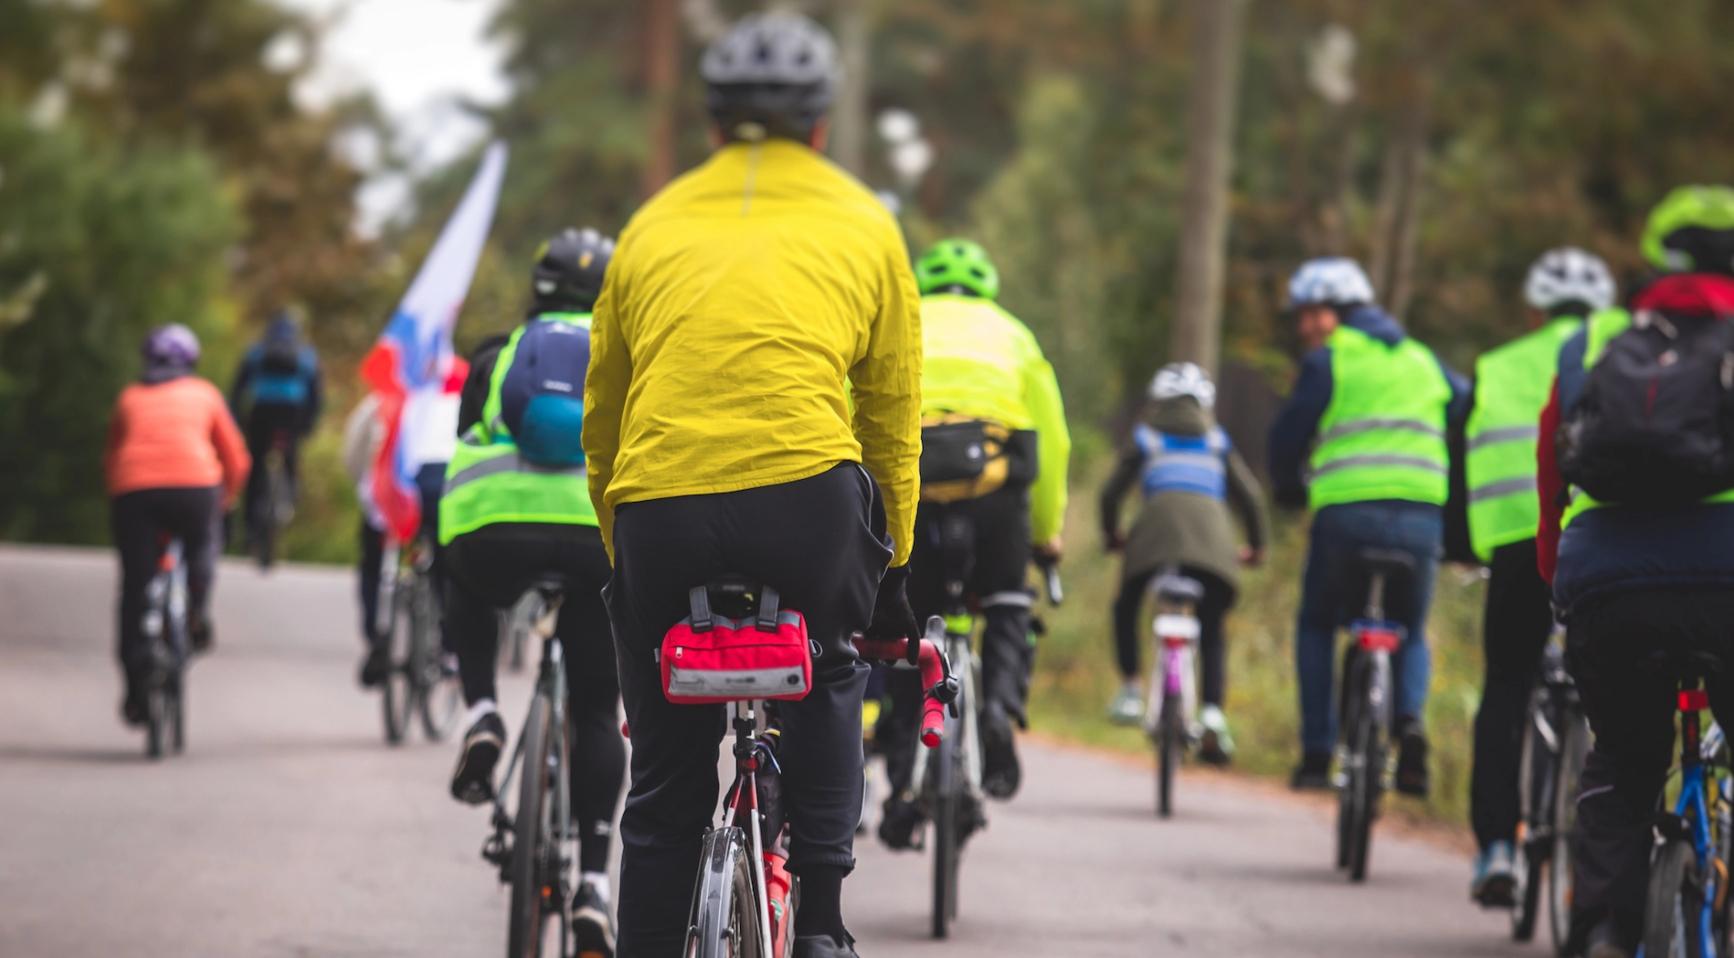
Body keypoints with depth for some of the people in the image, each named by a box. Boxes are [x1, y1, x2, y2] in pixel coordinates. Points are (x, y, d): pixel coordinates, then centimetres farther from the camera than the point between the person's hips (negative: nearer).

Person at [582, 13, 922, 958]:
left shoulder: (653, 227, 22)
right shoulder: (862, 224, 18)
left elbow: (599, 426, 25)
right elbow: (893, 421, 22)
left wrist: (624, 555, 35)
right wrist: (892, 570, 32)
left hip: (656, 507, 1)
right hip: (803, 487, -1)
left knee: (664, 785, 15)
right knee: (826, 681, 27)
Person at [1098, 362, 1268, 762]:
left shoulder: (1145, 439, 26)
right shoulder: (1218, 443, 29)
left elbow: (1111, 492, 20)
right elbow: (1250, 495, 20)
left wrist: (1111, 534, 37)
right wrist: (1257, 545, 32)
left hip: (1158, 522, -1)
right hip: (1212, 536, 1)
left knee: (1126, 609, 24)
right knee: (1211, 631, 11)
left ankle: (1131, 691, 10)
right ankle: (1212, 711, -10)